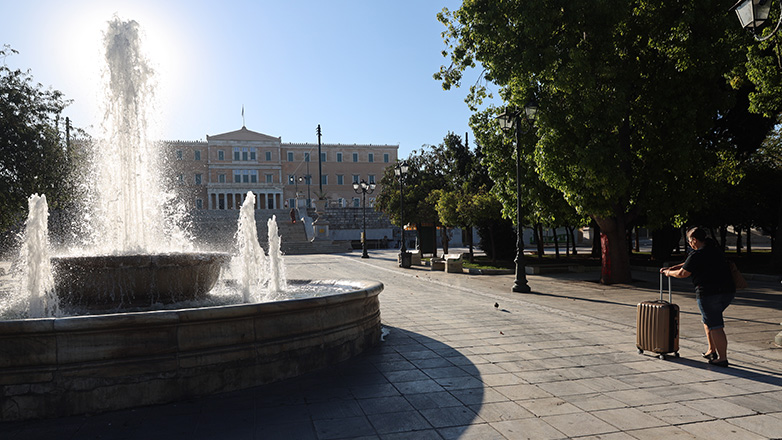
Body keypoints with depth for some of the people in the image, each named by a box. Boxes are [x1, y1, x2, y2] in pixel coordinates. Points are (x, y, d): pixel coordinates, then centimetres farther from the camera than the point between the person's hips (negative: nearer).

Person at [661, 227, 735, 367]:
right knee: (707, 319, 23)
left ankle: (722, 358, 3)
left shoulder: (697, 254, -12)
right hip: (728, 291, 9)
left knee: (715, 326, -1)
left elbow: (682, 274, -4)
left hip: (709, 293, -9)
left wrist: (668, 273, 14)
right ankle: (712, 350, 27)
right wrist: (671, 268, 27)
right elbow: (689, 264, 25)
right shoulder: (715, 250, 15)